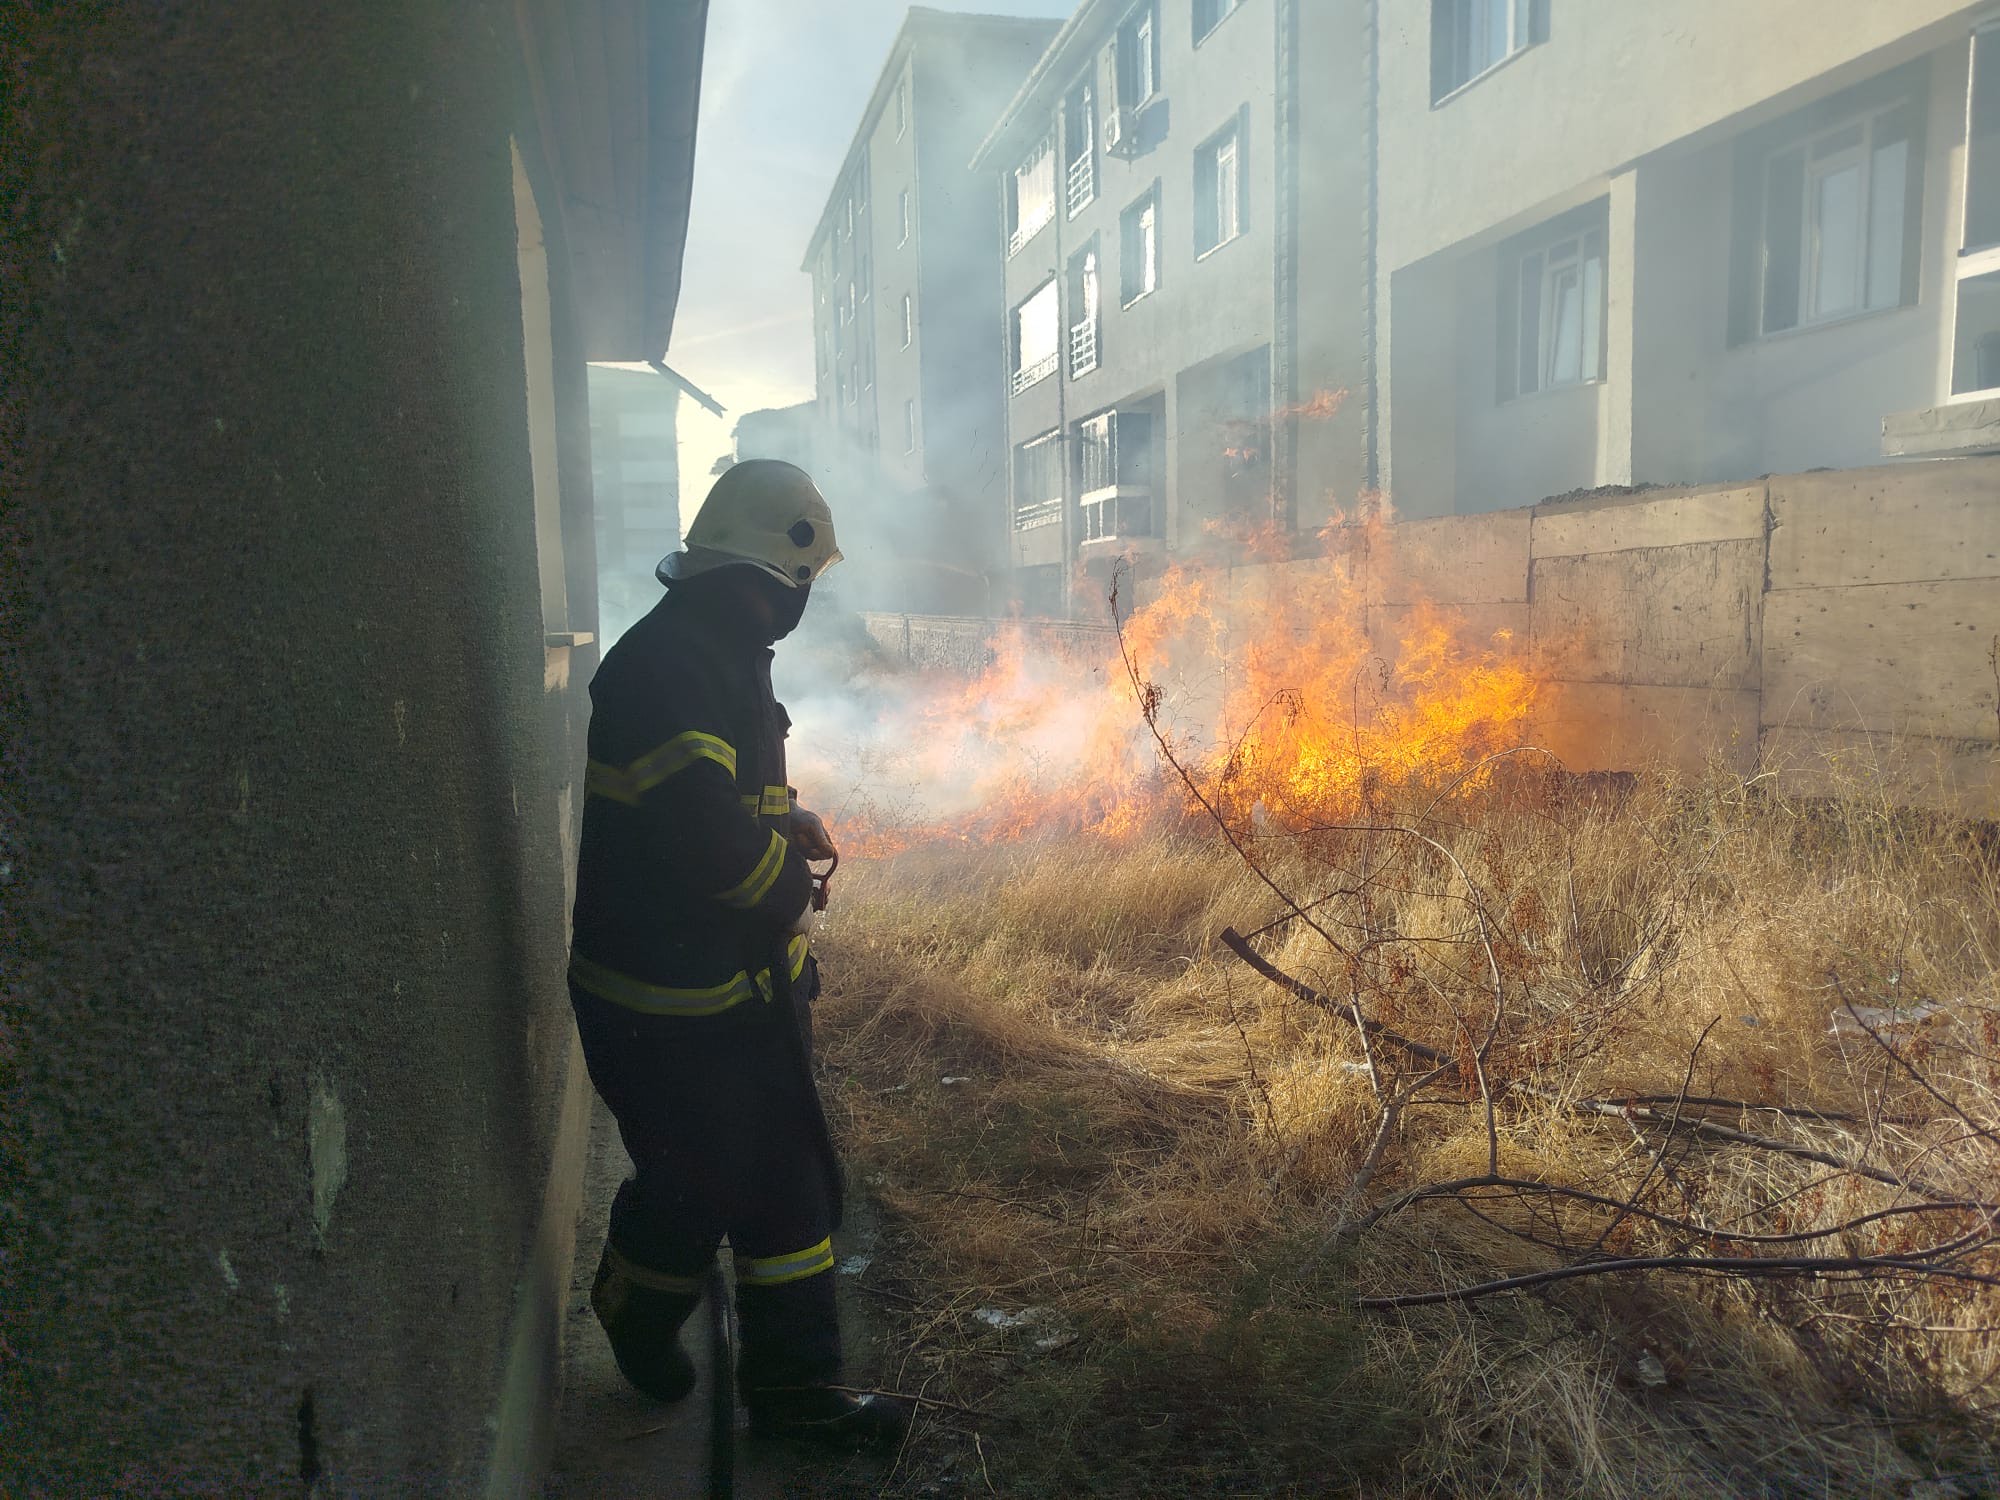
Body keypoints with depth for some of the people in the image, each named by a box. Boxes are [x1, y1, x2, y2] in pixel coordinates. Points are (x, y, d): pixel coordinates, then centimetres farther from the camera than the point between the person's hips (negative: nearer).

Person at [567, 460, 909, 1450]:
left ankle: (795, 1387, 29)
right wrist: (794, 877, -12)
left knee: (792, 1181, 14)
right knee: (693, 1190, 11)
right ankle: (638, 1323, 43)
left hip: (749, 983, 10)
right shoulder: (666, 665, -25)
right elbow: (711, 843, -32)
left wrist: (788, 820, 2)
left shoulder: (722, 656, 10)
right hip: (670, 1005, -9)